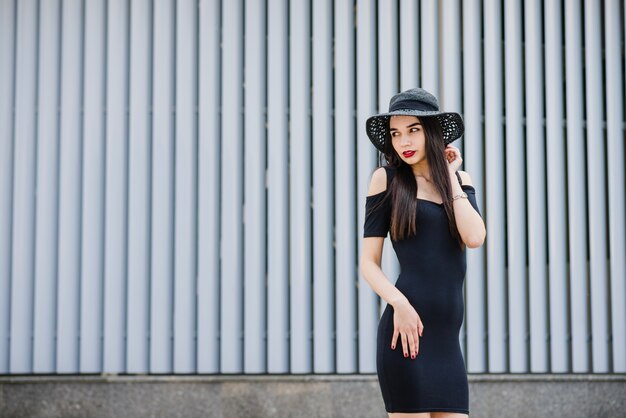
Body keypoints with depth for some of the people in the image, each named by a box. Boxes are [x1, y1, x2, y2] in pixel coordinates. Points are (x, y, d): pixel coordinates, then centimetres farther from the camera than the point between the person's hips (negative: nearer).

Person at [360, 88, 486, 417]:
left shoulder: (458, 179, 15)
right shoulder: (387, 178, 3)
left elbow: (474, 237, -4)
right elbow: (369, 262, -1)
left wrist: (450, 176, 2)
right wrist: (399, 303, -17)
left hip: (447, 338, 5)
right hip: (409, 328, -5)